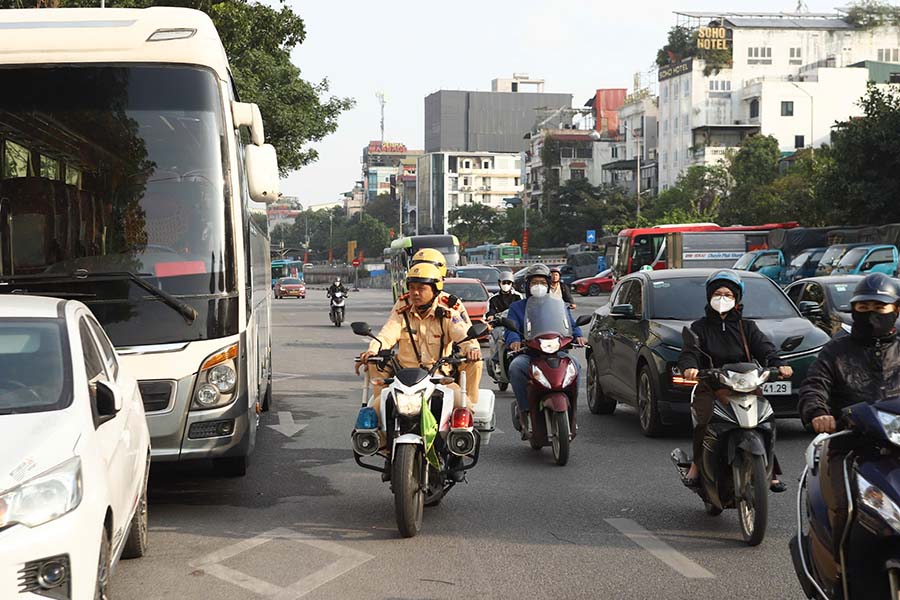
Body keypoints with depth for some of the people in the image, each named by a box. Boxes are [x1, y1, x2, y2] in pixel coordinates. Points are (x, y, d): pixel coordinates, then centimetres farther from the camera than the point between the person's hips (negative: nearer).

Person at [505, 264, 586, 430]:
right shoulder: (517, 307, 17)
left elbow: (571, 325, 13)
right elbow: (511, 328, 2)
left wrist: (578, 335, -11)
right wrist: (514, 340, -22)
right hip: (528, 354, -1)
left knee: (574, 365, -31)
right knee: (515, 367, -35)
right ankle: (525, 412, -29)